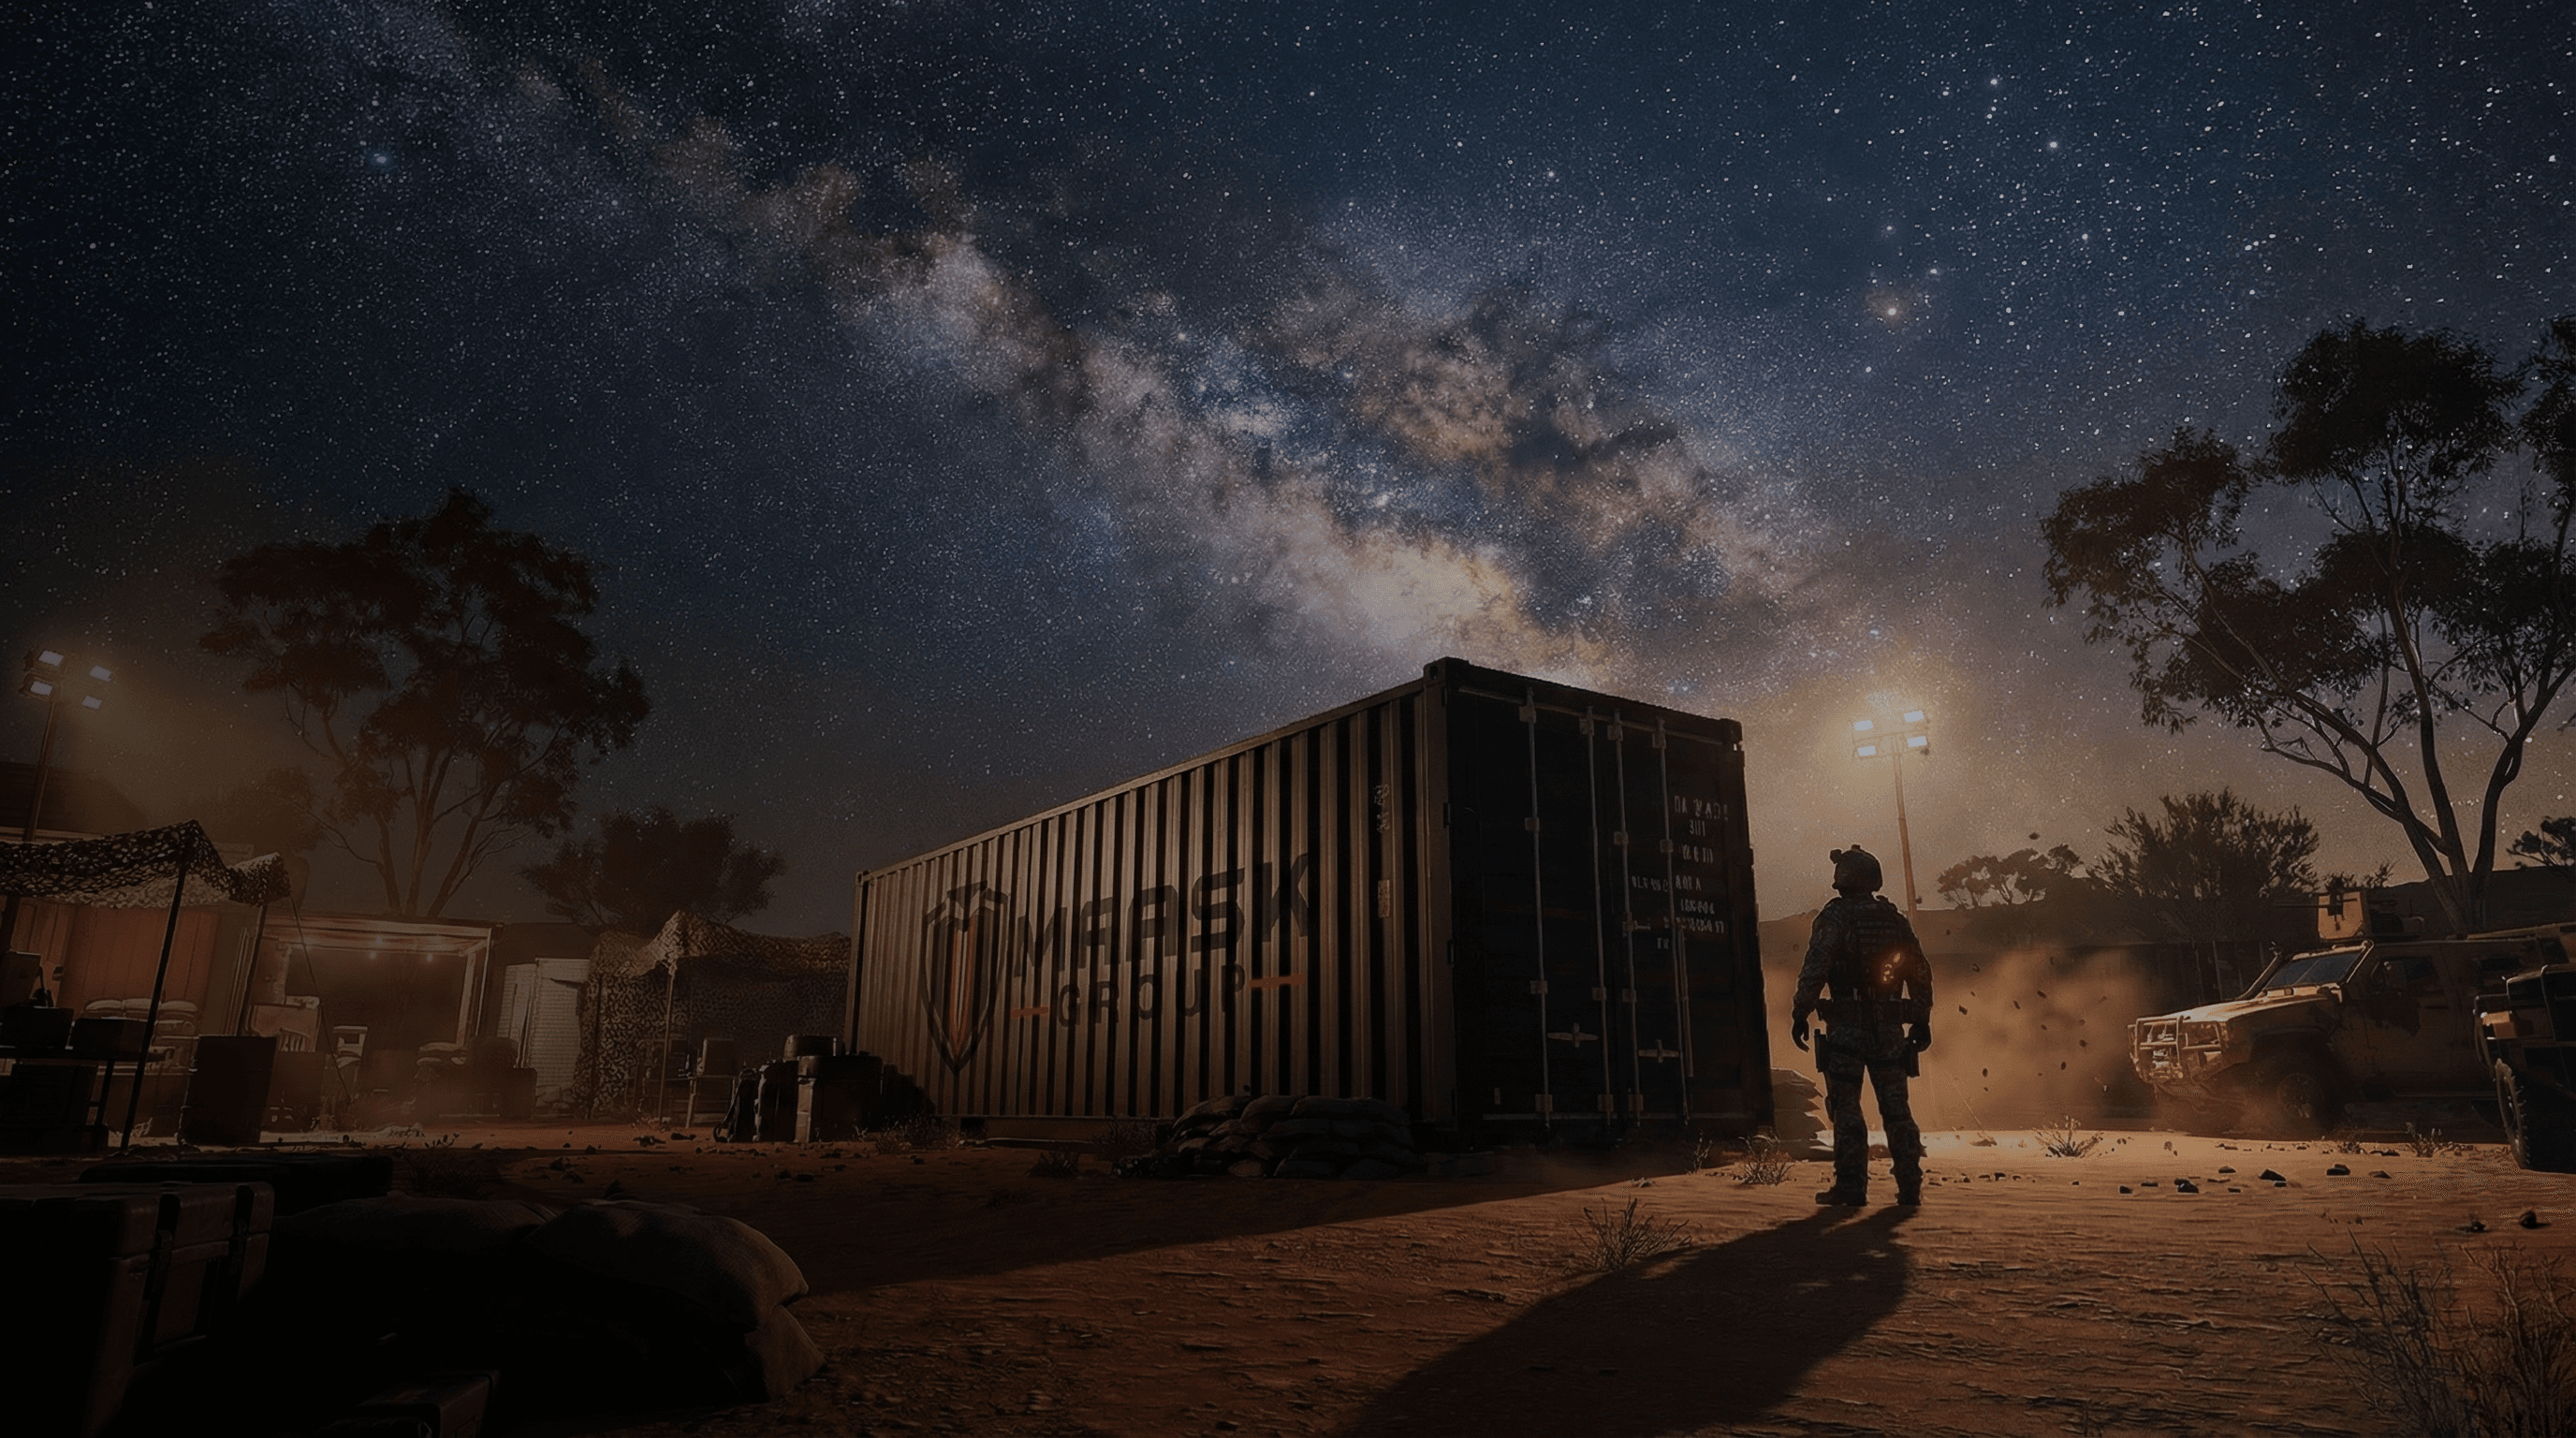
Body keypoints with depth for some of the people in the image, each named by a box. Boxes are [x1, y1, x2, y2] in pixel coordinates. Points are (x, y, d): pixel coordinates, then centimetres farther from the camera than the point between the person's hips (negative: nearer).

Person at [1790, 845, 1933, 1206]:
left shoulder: (1835, 916, -7)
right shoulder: (1895, 918, 10)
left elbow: (1814, 969, -15)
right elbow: (1921, 974, 12)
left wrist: (1800, 1013, -10)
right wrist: (1922, 1021, 19)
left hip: (1847, 1029, -5)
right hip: (1890, 1030, 5)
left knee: (1846, 1108, 0)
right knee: (1896, 1108, 11)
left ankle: (1851, 1186, 0)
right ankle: (1910, 1186, 12)